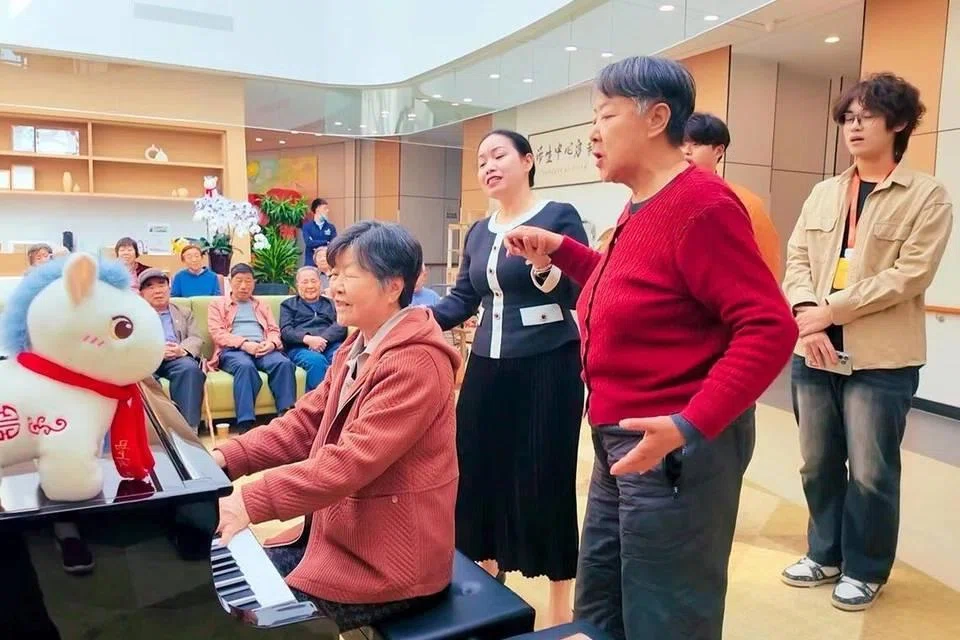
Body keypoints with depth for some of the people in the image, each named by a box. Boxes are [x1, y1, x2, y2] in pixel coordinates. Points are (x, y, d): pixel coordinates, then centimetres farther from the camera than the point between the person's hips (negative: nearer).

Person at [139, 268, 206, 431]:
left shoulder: (185, 313, 28)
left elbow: (196, 339, 12)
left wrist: (182, 349, -14)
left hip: (177, 359, 1)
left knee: (190, 367, -35)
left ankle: (187, 426, -36)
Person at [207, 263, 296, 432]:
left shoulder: (262, 305, 31)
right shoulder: (217, 304, 19)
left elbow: (274, 330, 19)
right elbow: (217, 333, 4)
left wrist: (271, 343, -7)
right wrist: (243, 343, -14)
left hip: (263, 348, 3)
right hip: (233, 349, -3)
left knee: (284, 363, -32)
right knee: (245, 366, -39)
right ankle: (246, 425, -45)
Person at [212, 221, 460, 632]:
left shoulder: (415, 363, -24)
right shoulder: (357, 349, 9)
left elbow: (351, 462, -31)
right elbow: (305, 424, 7)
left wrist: (252, 501, -31)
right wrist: (227, 458, -5)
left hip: (389, 561, -9)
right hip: (341, 534, 9)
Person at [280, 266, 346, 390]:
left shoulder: (331, 303, 27)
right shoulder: (288, 304, 24)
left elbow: (341, 326, 9)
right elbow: (286, 331, 7)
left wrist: (322, 338, -13)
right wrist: (307, 339, -14)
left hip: (330, 344, 1)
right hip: (300, 346, -1)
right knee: (316, 360, -37)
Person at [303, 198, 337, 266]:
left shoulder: (331, 227, 7)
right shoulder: (307, 226, 2)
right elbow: (308, 242, -11)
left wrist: (315, 243, -11)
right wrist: (326, 242, -6)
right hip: (311, 263, -1)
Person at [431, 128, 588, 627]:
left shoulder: (559, 217, -7)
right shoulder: (478, 232, 13)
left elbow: (582, 295, -14)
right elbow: (462, 299, 11)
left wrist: (544, 268, -31)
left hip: (548, 364, -6)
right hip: (488, 365, 7)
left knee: (545, 476, 2)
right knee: (479, 468, 12)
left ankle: (560, 604, 21)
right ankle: (488, 578, 35)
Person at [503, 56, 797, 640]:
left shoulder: (702, 205, -18)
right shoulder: (641, 208, 11)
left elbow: (769, 328, -23)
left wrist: (689, 427, -30)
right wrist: (559, 250, 15)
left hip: (679, 449, -9)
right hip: (623, 442, 10)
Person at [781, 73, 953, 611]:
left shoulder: (928, 195, -2)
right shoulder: (823, 193, 12)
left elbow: (911, 274, -12)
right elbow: (797, 258, 4)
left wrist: (831, 310, -17)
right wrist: (806, 314, -14)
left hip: (881, 357, -4)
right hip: (816, 350, 5)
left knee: (870, 471, 5)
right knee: (818, 463, 14)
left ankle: (866, 569, 26)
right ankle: (826, 554, 33)